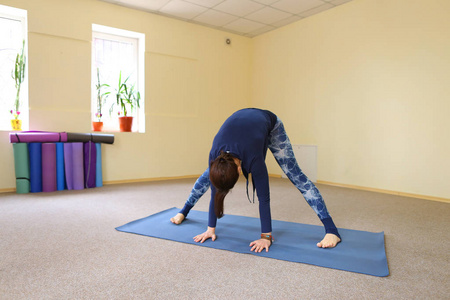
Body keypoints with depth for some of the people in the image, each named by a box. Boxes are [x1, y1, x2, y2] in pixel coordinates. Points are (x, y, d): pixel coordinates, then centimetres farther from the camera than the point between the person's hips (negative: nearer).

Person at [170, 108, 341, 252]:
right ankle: (184, 212, 24)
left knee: (295, 175, -14)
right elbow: (215, 192, -21)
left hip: (271, 125, -4)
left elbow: (263, 197, -35)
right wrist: (211, 228, -15)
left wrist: (266, 237, -29)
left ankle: (331, 229, -13)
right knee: (208, 175, 4)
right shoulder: (215, 155, -32)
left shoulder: (253, 157, -43)